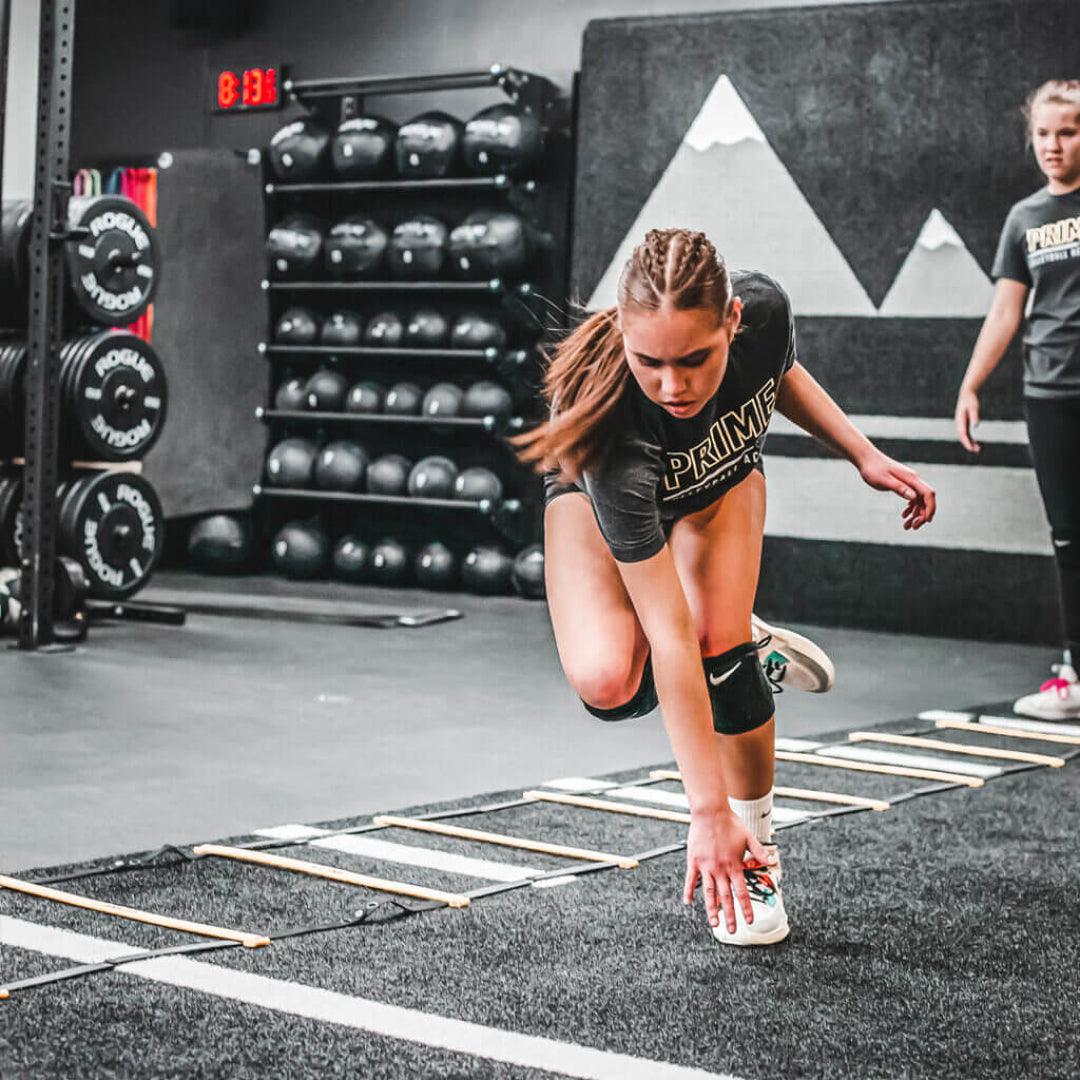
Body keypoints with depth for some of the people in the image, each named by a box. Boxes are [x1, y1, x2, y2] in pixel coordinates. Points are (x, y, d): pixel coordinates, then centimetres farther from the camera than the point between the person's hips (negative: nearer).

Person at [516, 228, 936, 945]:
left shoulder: (764, 309, -36)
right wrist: (708, 811, -42)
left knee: (721, 640, -23)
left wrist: (865, 456, -13)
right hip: (603, 493, -2)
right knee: (607, 683, -26)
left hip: (720, 480, 3)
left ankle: (757, 842, -1)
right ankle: (744, 650, 6)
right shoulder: (614, 434, -46)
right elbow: (668, 636, -44)